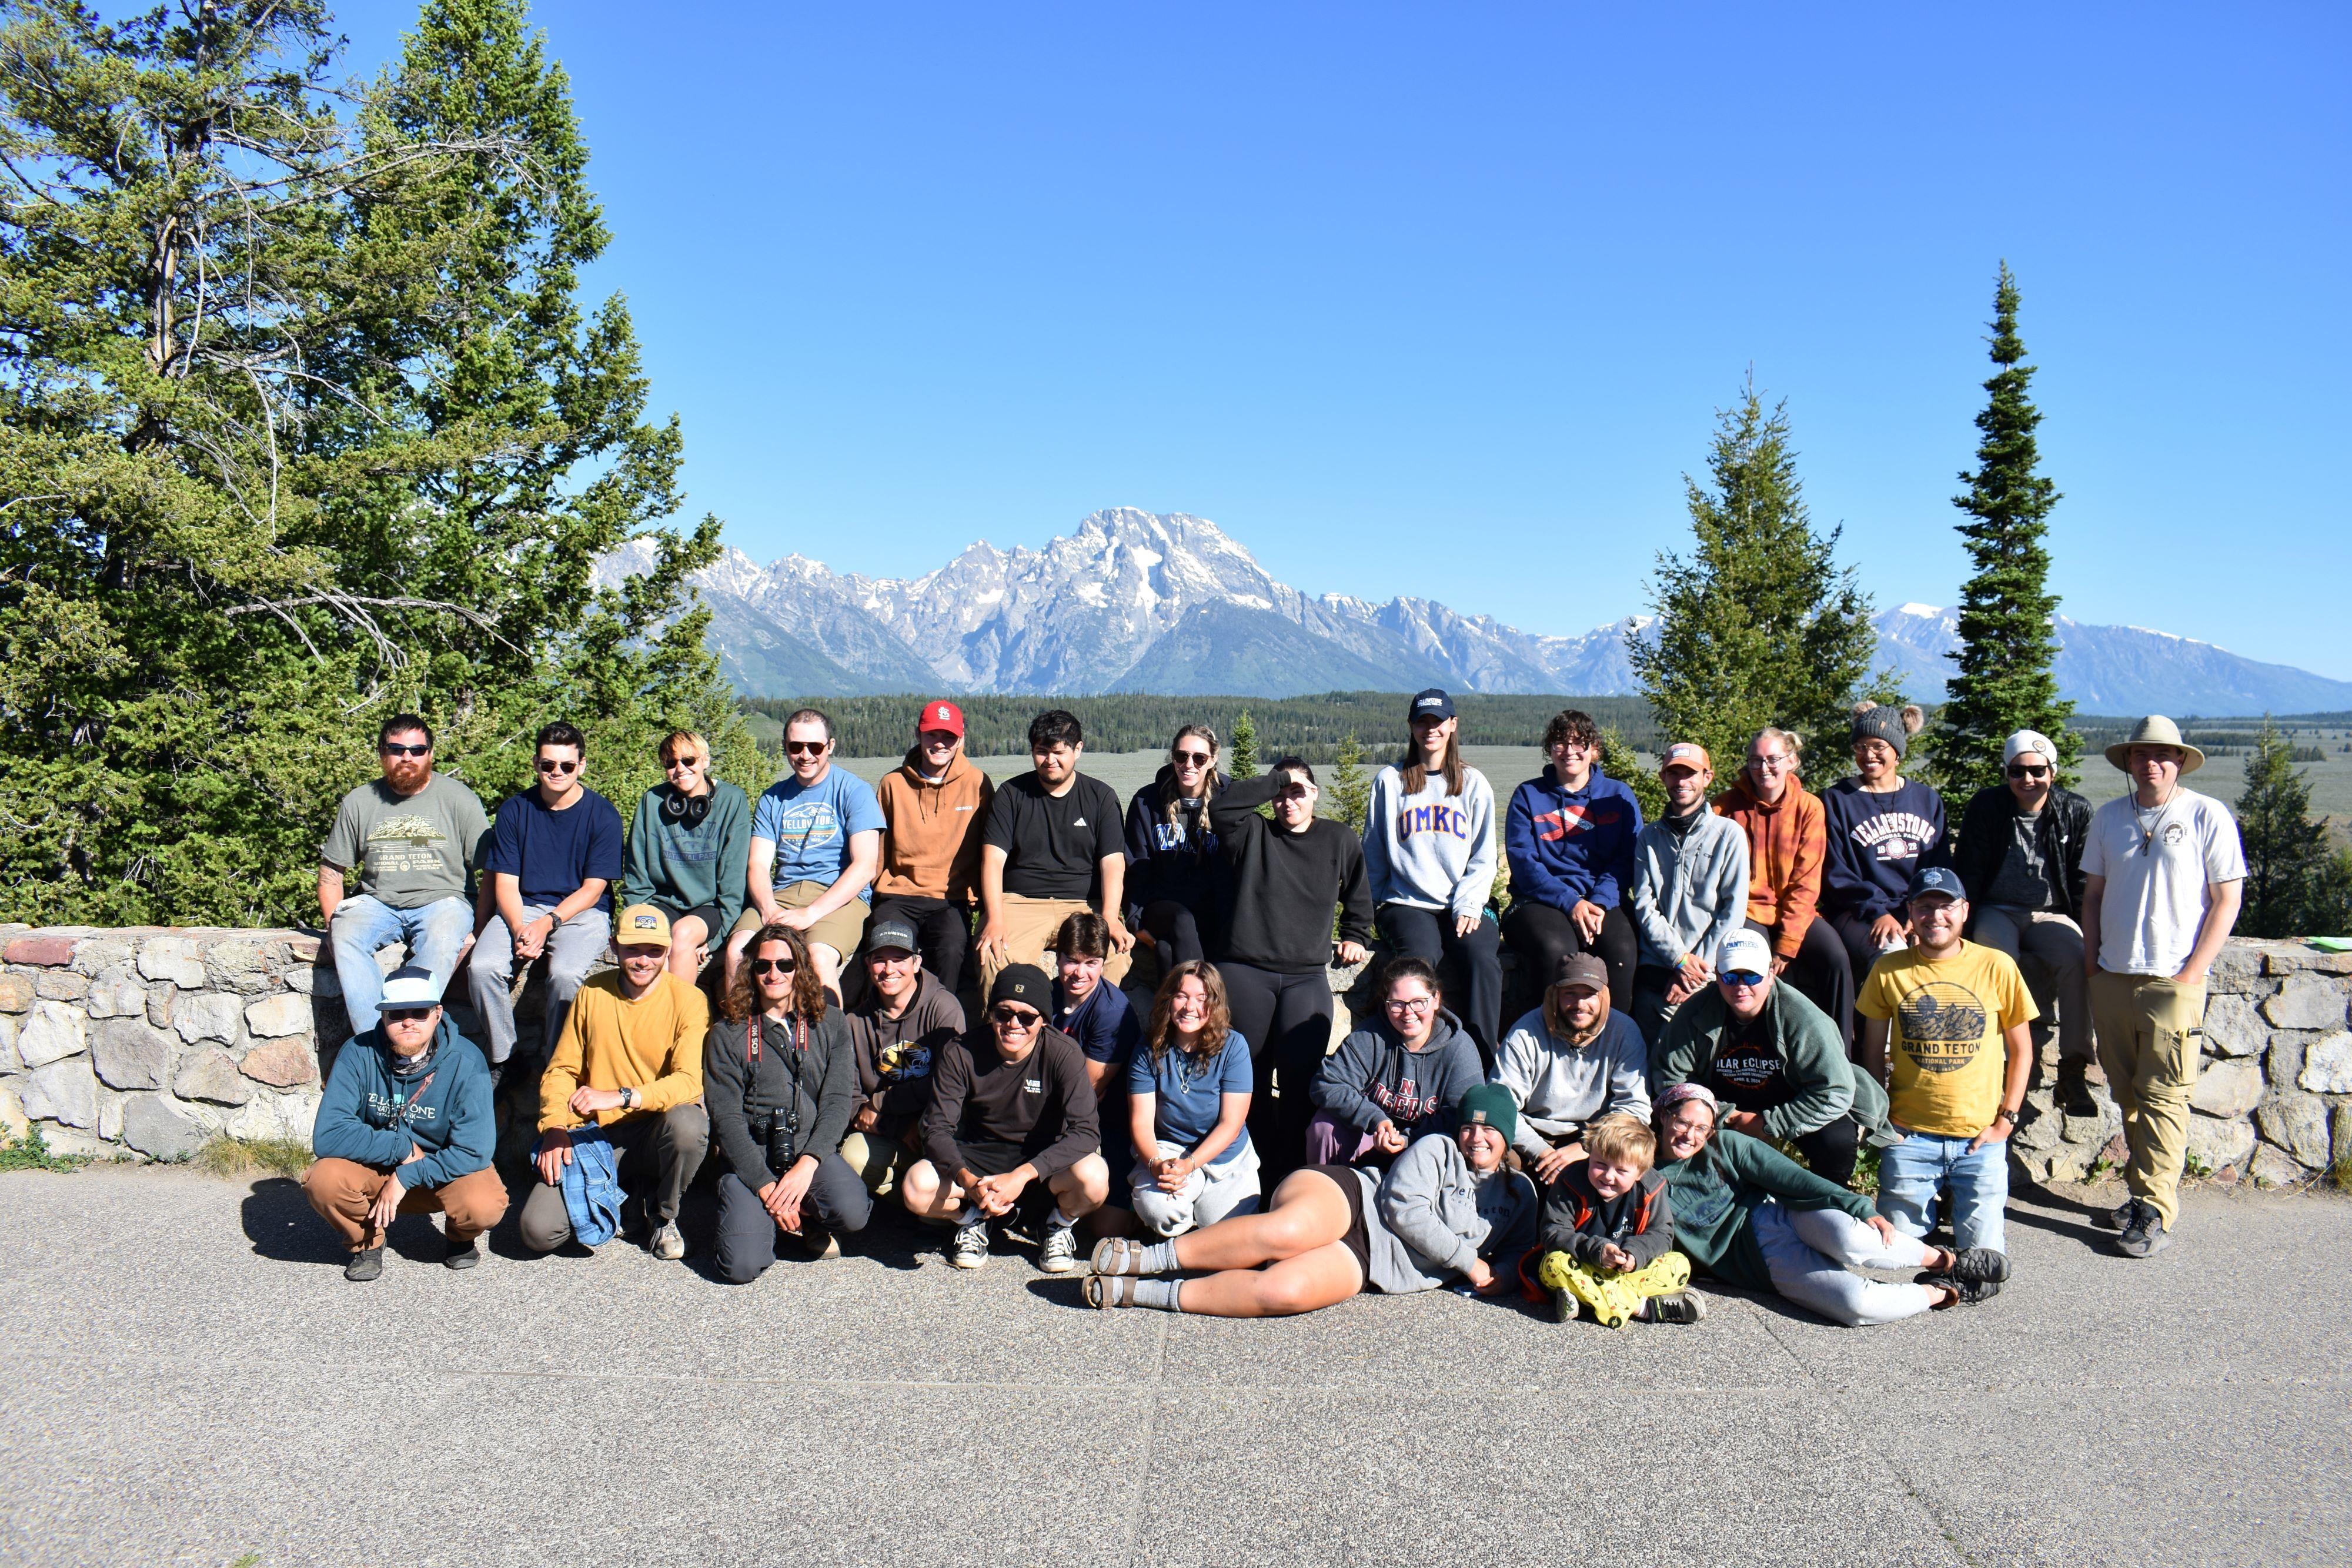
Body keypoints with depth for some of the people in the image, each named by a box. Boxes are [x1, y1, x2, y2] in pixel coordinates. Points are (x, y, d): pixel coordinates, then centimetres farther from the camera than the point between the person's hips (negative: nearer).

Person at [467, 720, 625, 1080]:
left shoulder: (602, 815, -4)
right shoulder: (514, 810, 4)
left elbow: (592, 889, -5)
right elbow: (505, 883, 1)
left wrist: (547, 924, -19)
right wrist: (520, 929, -18)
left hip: (582, 912, -3)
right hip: (522, 909, 3)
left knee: (565, 974, -32)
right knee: (482, 967, -25)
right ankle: (502, 1059, -3)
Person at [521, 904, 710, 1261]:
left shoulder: (687, 999, -9)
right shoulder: (592, 993, 4)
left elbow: (689, 1081, -21)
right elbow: (561, 1070, 8)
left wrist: (620, 1097, -34)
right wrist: (554, 1127, -10)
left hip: (656, 1132, -2)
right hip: (595, 1135, 2)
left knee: (688, 1124, -38)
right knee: (538, 1230, -19)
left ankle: (663, 1215, -6)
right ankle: (610, 1198, 15)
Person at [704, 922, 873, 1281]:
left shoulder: (830, 1024, 9)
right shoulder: (727, 1034, 4)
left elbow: (838, 1100, 0)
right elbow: (727, 1118, -2)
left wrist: (807, 1164, -16)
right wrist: (765, 1185, -14)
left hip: (813, 1149, 1)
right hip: (751, 1159, -1)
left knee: (852, 1211, -29)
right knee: (742, 1266, -23)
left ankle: (812, 1223, 7)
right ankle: (769, 1214, 12)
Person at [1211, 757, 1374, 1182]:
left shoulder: (1340, 839, 15)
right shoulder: (1254, 833, 10)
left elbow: (1358, 894, 29)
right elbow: (1221, 808, -8)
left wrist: (1354, 936, 22)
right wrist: (1274, 782, -4)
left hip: (1307, 975, 0)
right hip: (1244, 971, 0)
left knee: (1301, 1075, -12)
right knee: (1250, 1075, -1)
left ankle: (1293, 1174, -4)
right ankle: (1258, 1169, 9)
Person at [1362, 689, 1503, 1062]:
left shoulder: (1474, 784, 15)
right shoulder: (1390, 781, 12)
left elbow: (1483, 858, 11)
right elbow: (1373, 854, 13)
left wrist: (1468, 906, -5)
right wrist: (1367, 912, 2)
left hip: (1462, 906, 1)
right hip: (1407, 903, -1)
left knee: (1483, 957, -29)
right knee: (1418, 958, -33)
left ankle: (1484, 1068, -25)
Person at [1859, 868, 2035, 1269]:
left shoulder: (1997, 967, -5)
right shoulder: (1889, 970, -3)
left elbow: (2021, 1051, 4)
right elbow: (1873, 1050, 6)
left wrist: (2006, 1120, -2)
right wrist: (1880, 1117, 0)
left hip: (1980, 1136, 0)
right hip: (1910, 1134, 1)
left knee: (1982, 1249, -2)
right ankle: (1928, 1203, 32)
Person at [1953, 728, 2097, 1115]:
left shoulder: (2076, 811, 3)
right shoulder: (1986, 806, 0)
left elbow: (2085, 880, 6)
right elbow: (1967, 872, 0)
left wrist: (2089, 935, -5)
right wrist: (1967, 927, -11)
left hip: (2051, 914, 1)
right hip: (1997, 911, -1)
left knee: (2077, 960, -31)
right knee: (2002, 959, -35)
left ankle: (2074, 1070, -25)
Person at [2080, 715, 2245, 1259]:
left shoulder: (2207, 816, -2)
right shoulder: (2108, 817, 10)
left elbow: (2226, 901, -3)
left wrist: (2192, 972, -9)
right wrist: (2093, 960, 6)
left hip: (2174, 980, -4)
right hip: (2113, 977, 4)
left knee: (2163, 1097, -6)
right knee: (2128, 1094, 9)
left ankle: (2156, 1215, -3)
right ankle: (2142, 1193, 19)